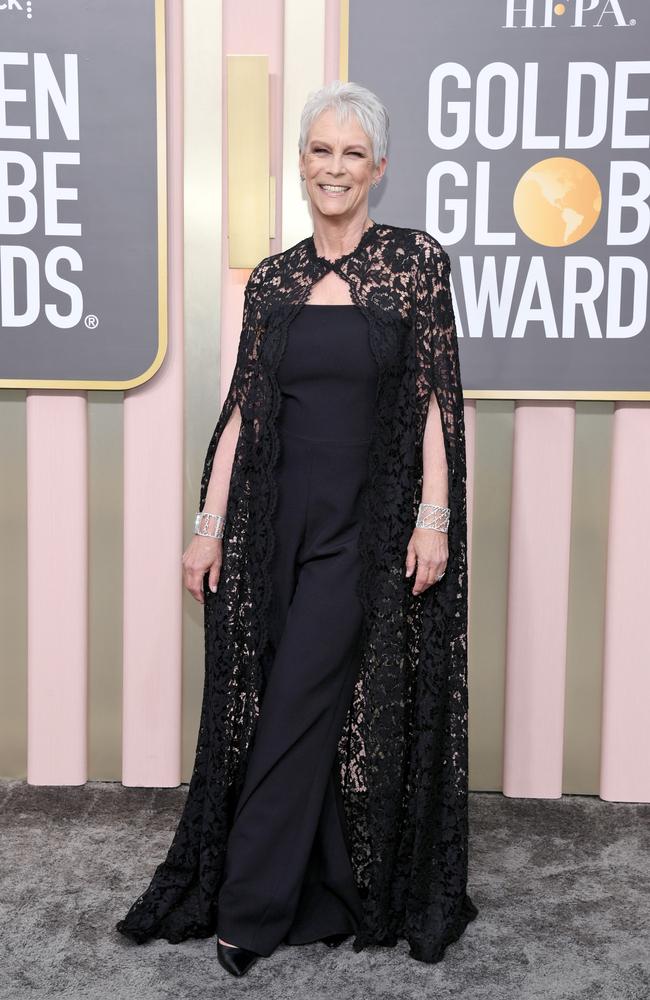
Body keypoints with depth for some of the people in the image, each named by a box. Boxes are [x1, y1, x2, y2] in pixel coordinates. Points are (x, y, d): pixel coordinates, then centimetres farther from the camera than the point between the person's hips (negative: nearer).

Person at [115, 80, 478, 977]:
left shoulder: (416, 260, -2)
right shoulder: (272, 279, 8)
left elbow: (436, 398, -4)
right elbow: (245, 406, 7)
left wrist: (434, 516, -11)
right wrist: (210, 523, 3)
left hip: (368, 523, -3)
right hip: (278, 516, 3)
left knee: (298, 707, -1)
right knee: (318, 712, 9)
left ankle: (249, 908, 14)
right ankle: (323, 895, 28)